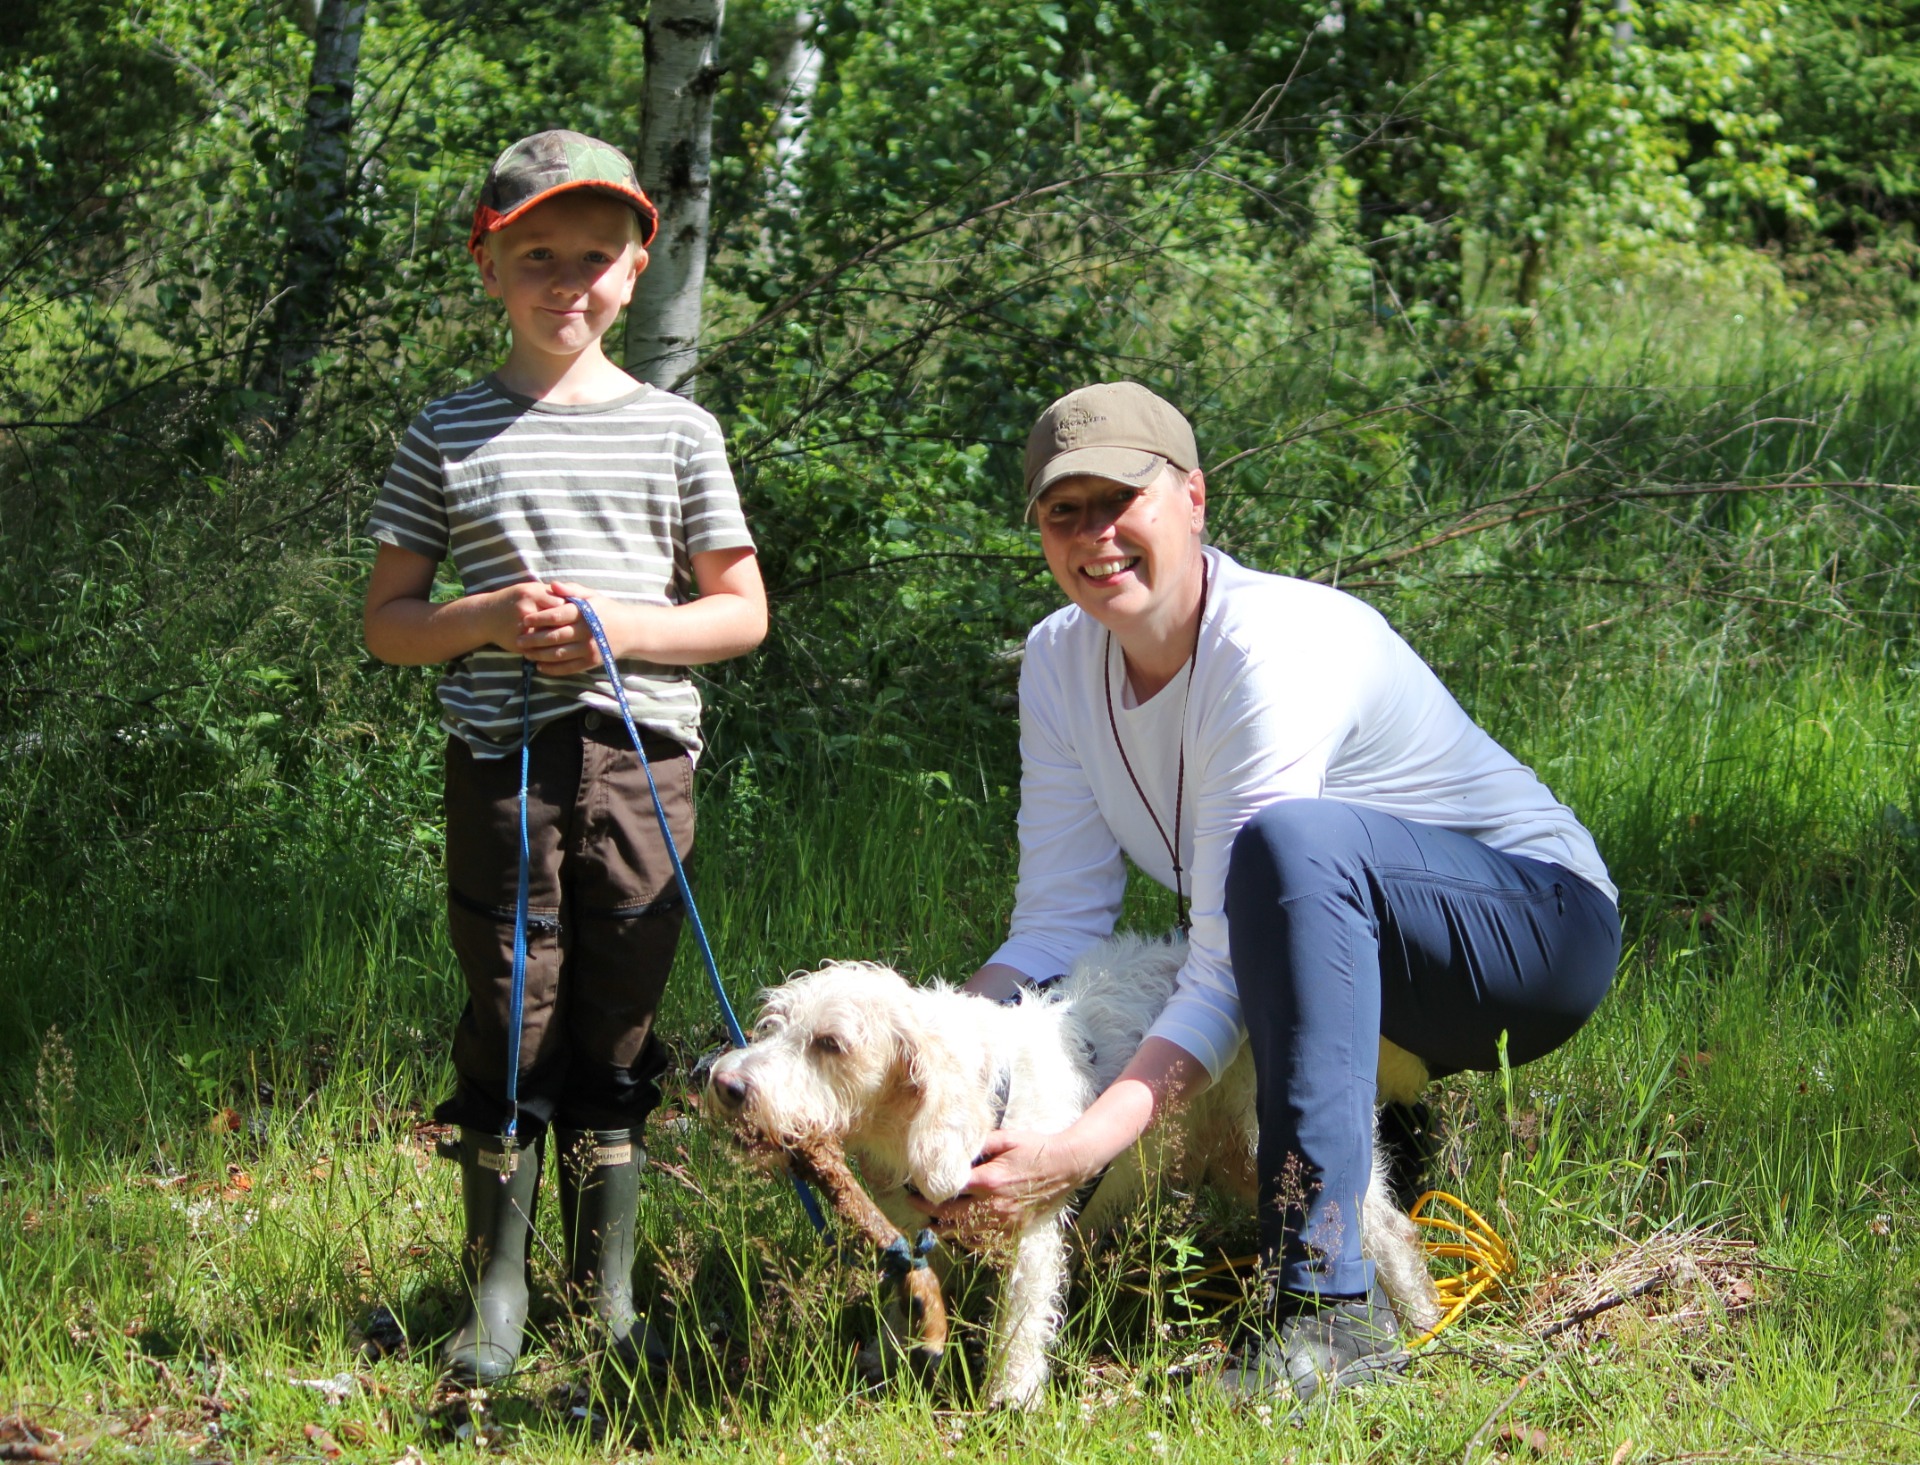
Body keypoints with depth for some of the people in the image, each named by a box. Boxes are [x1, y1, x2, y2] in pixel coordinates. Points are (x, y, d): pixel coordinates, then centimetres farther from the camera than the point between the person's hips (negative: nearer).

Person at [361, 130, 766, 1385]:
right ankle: (497, 1297, 9)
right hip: (502, 759, -1)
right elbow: (386, 620, 8)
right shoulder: (450, 435, 7)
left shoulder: (677, 432, 8)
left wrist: (621, 628, -8)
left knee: (617, 1030, 5)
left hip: (642, 755, 1)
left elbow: (742, 613, 9)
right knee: (510, 1020, -1)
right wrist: (490, 618, -11)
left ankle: (610, 1299, 15)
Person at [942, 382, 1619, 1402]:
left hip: (1535, 924, -8)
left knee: (1293, 838, -38)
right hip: (1351, 976, 8)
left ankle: (1325, 1298, -39)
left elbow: (1226, 980, -33)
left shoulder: (1277, 649, -28)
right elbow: (1056, 924, -6)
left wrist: (1072, 1156, -45)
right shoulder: (1061, 660, -5)